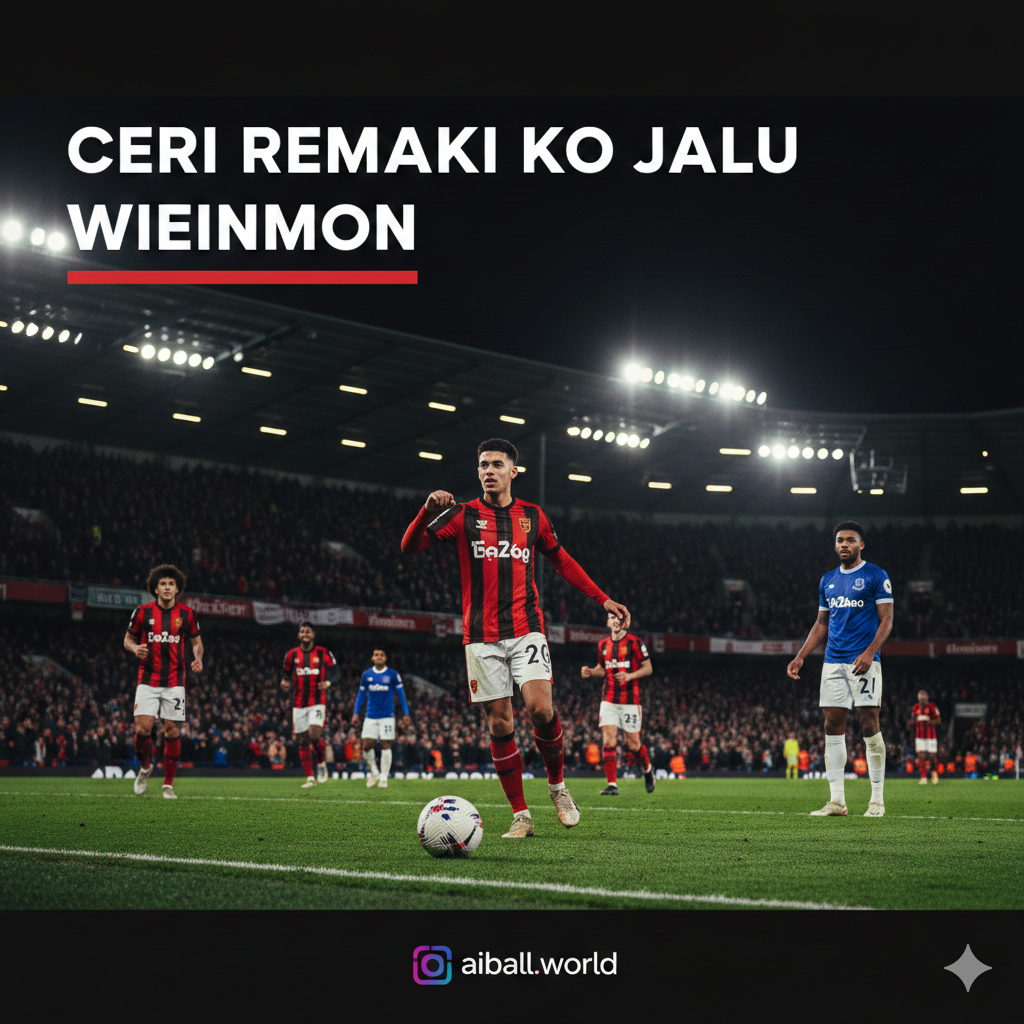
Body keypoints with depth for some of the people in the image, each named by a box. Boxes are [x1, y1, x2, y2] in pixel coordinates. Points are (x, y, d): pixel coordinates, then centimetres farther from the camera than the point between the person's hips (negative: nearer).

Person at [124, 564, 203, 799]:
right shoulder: (143, 612, 0)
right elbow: (128, 639, 10)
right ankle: (145, 767, 17)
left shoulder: (186, 614, 2)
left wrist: (198, 658, -7)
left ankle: (168, 784, 10)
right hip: (148, 680, -1)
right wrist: (135, 649, -13)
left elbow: (196, 641, 14)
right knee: (143, 728, -13)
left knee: (172, 731, -2)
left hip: (174, 681, 1)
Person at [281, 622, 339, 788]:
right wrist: (285, 682, -6)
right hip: (299, 704, 3)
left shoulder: (323, 653, 0)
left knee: (314, 734, -21)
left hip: (317, 702, -3)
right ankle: (310, 778, 11)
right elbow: (287, 674, 17)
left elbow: (336, 671, 6)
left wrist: (328, 682, -13)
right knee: (303, 740, 3)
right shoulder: (292, 654, 7)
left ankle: (322, 763, 6)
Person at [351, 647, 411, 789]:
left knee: (385, 746, -4)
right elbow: (361, 694, 15)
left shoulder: (393, 675, 0)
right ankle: (374, 773, 16)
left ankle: (384, 778, 4)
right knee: (367, 746, -4)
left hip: (387, 716, -2)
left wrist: (405, 715, 0)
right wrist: (356, 714, 9)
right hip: (370, 717, 2)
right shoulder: (366, 675, 7)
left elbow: (401, 694, 4)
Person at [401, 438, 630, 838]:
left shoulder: (532, 516, 10)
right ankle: (521, 816, 7)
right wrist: (428, 512, -23)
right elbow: (409, 547, -4)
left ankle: (557, 784, 8)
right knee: (499, 723, -2)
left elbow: (561, 561, 23)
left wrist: (603, 599, 19)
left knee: (540, 707, -18)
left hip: (526, 630, 0)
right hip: (482, 636, 0)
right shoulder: (464, 515, 4)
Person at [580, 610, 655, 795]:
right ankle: (612, 785, -8)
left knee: (632, 744, 0)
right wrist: (590, 671, 3)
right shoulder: (603, 645, 10)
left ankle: (647, 770, 30)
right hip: (609, 701, 4)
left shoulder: (634, 642, -5)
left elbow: (648, 668, -3)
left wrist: (630, 676, -19)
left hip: (630, 701, -3)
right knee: (608, 741, -10)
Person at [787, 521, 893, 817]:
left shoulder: (876, 576, -1)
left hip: (864, 661, -6)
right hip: (833, 661, 6)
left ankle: (877, 799, 1)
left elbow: (886, 620, -5)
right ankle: (836, 800, 4)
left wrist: (869, 653, -18)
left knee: (869, 725, -7)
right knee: (833, 726, 1)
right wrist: (800, 657, 15)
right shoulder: (828, 580, 17)